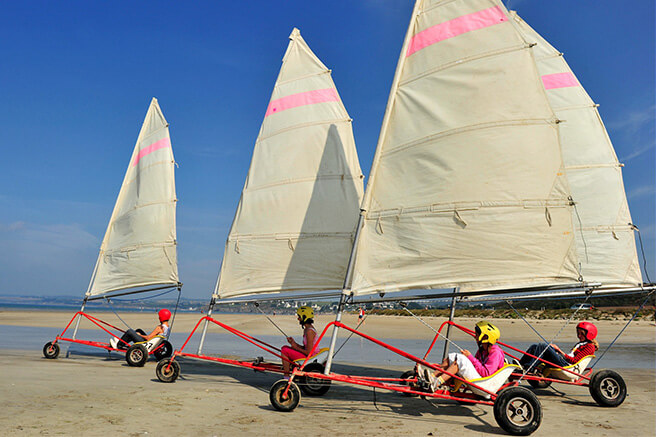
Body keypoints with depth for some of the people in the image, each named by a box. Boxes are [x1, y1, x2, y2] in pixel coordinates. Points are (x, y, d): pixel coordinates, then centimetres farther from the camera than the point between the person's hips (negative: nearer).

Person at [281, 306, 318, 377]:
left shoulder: (309, 331, -21)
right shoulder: (307, 329, 10)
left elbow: (309, 352, -22)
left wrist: (296, 347, -10)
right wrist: (294, 343, 4)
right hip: (309, 356, 10)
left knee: (284, 350, -11)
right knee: (285, 347, 12)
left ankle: (286, 377, -5)